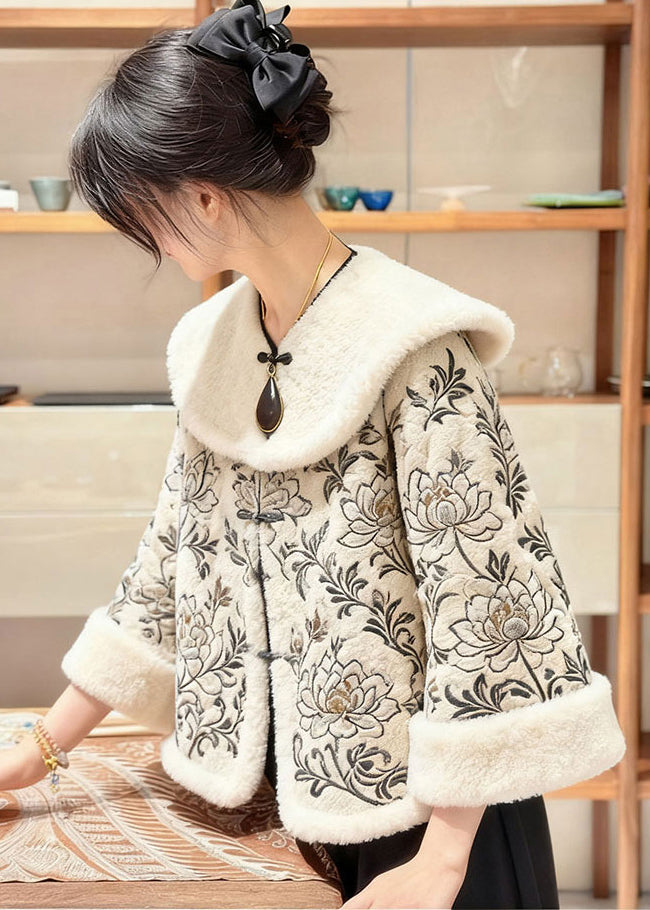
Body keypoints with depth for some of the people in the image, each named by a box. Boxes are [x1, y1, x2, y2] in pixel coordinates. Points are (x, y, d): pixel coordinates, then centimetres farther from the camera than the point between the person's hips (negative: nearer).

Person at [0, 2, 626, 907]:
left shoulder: (410, 343, -19)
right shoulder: (214, 345, 3)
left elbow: (484, 600, -19)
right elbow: (171, 562, 9)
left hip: (420, 804, -6)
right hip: (280, 794, 6)